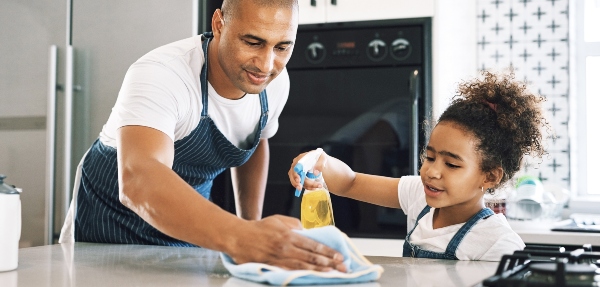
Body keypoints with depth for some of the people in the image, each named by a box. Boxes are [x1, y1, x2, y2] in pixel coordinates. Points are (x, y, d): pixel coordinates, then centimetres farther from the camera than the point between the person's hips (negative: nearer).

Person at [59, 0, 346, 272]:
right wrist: (237, 237, -60)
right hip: (112, 224, -4)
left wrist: (252, 230, 5)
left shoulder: (275, 83, -11)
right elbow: (137, 181, -47)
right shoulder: (159, 74, -30)